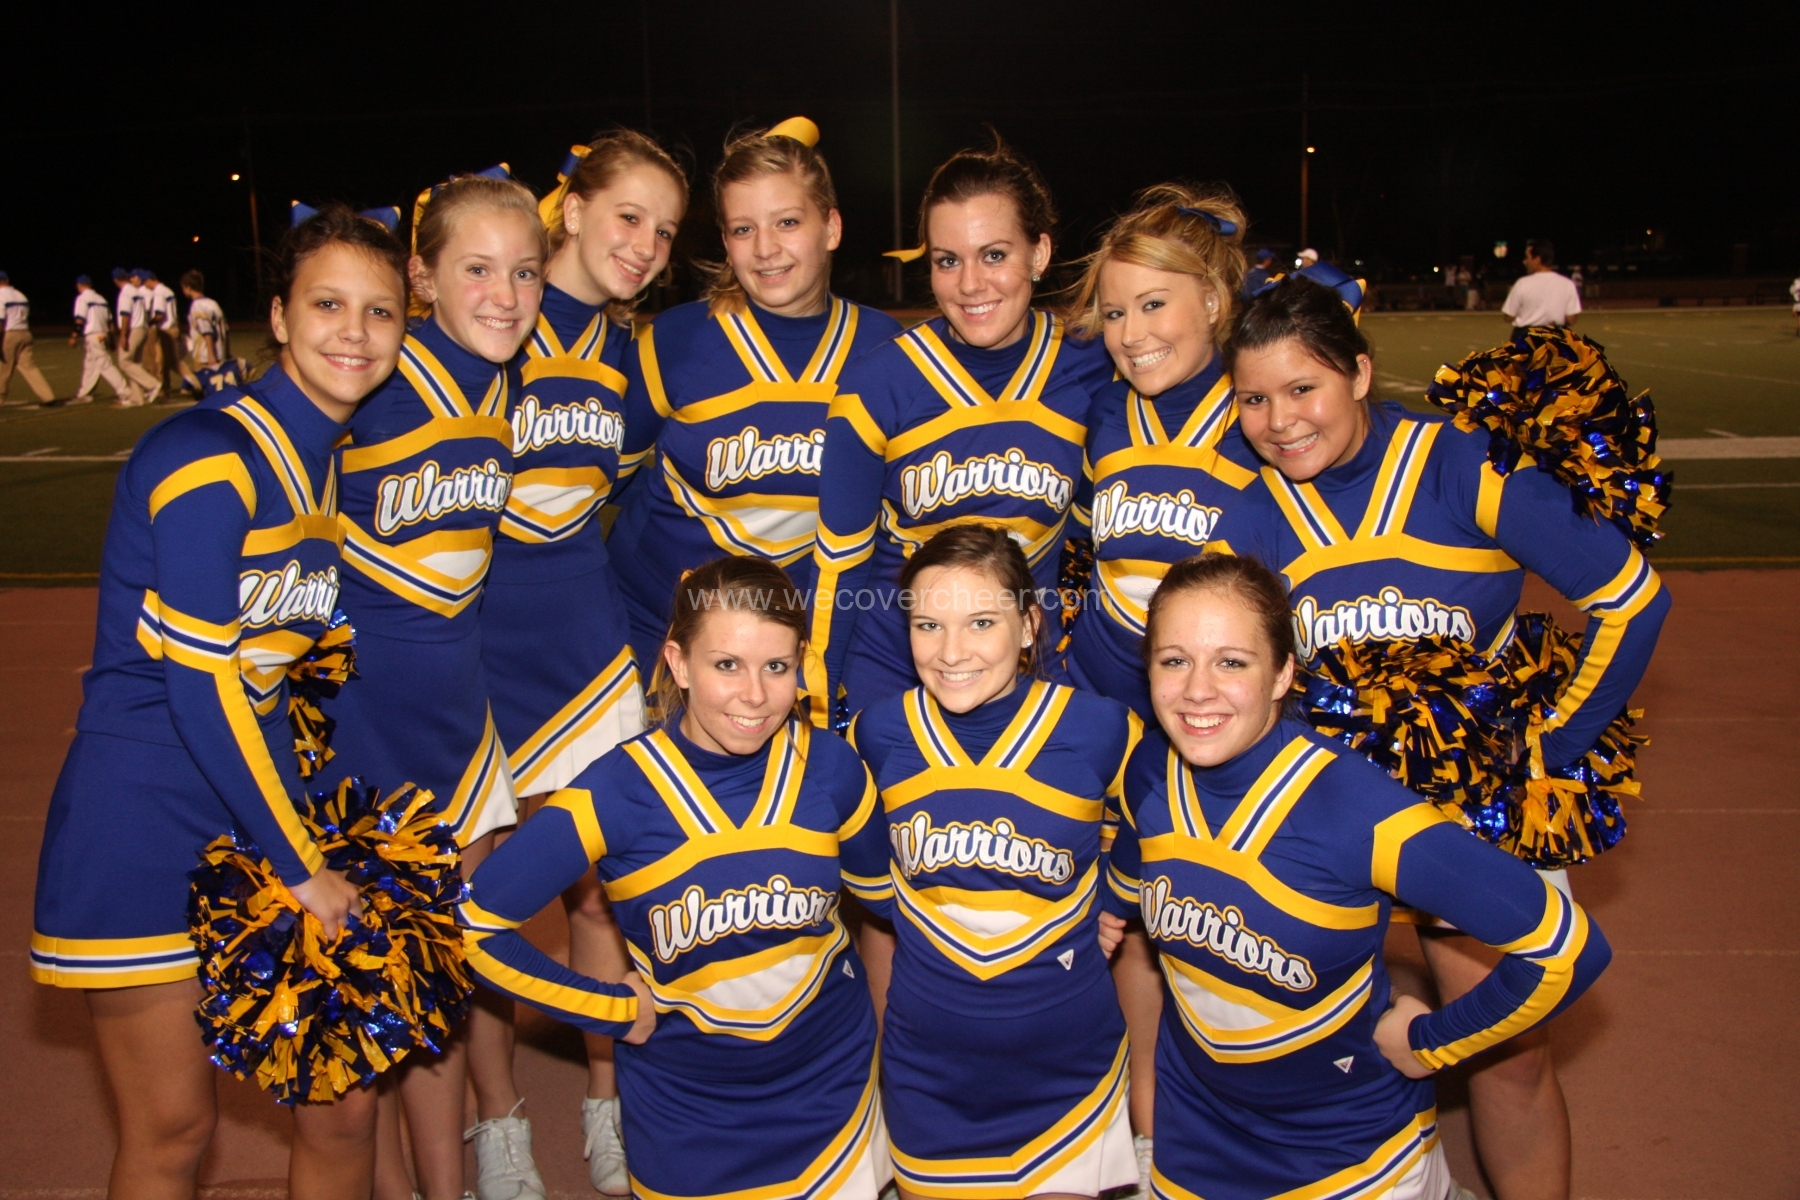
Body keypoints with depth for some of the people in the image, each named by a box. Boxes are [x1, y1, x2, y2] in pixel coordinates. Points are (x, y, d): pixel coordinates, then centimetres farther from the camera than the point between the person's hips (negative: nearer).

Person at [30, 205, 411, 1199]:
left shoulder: (336, 457, 6)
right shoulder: (207, 461, -18)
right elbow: (198, 684, -20)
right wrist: (299, 866, -12)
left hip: (265, 789, 7)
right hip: (144, 825, -7)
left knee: (344, 1110, 8)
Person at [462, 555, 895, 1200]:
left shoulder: (831, 769, -14)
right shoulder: (617, 792, -22)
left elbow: (878, 888, 5)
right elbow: (480, 923, -15)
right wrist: (615, 1010, -11)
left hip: (829, 1073, 2)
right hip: (688, 1097, -2)